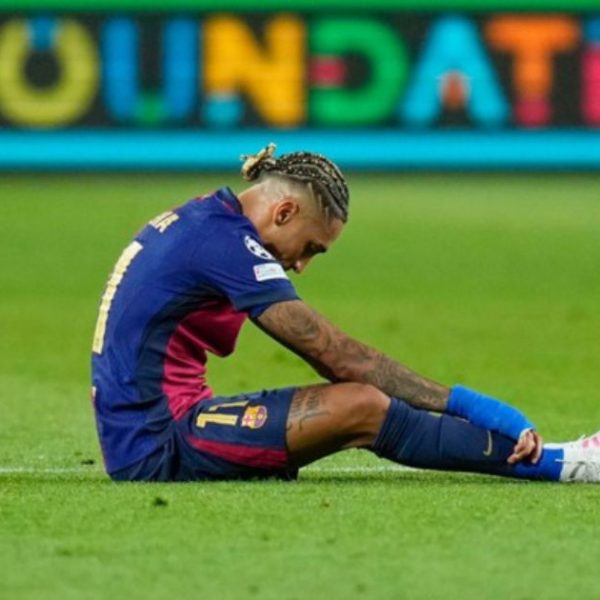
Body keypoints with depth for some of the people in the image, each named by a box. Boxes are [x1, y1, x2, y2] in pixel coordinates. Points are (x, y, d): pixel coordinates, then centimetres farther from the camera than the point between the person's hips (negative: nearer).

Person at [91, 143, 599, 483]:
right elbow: (337, 355, -15)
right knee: (363, 407, -19)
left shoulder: (198, 219, 15)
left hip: (134, 442, 10)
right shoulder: (227, 241, -15)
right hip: (157, 445, -10)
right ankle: (553, 463, -13)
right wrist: (461, 402, -12)